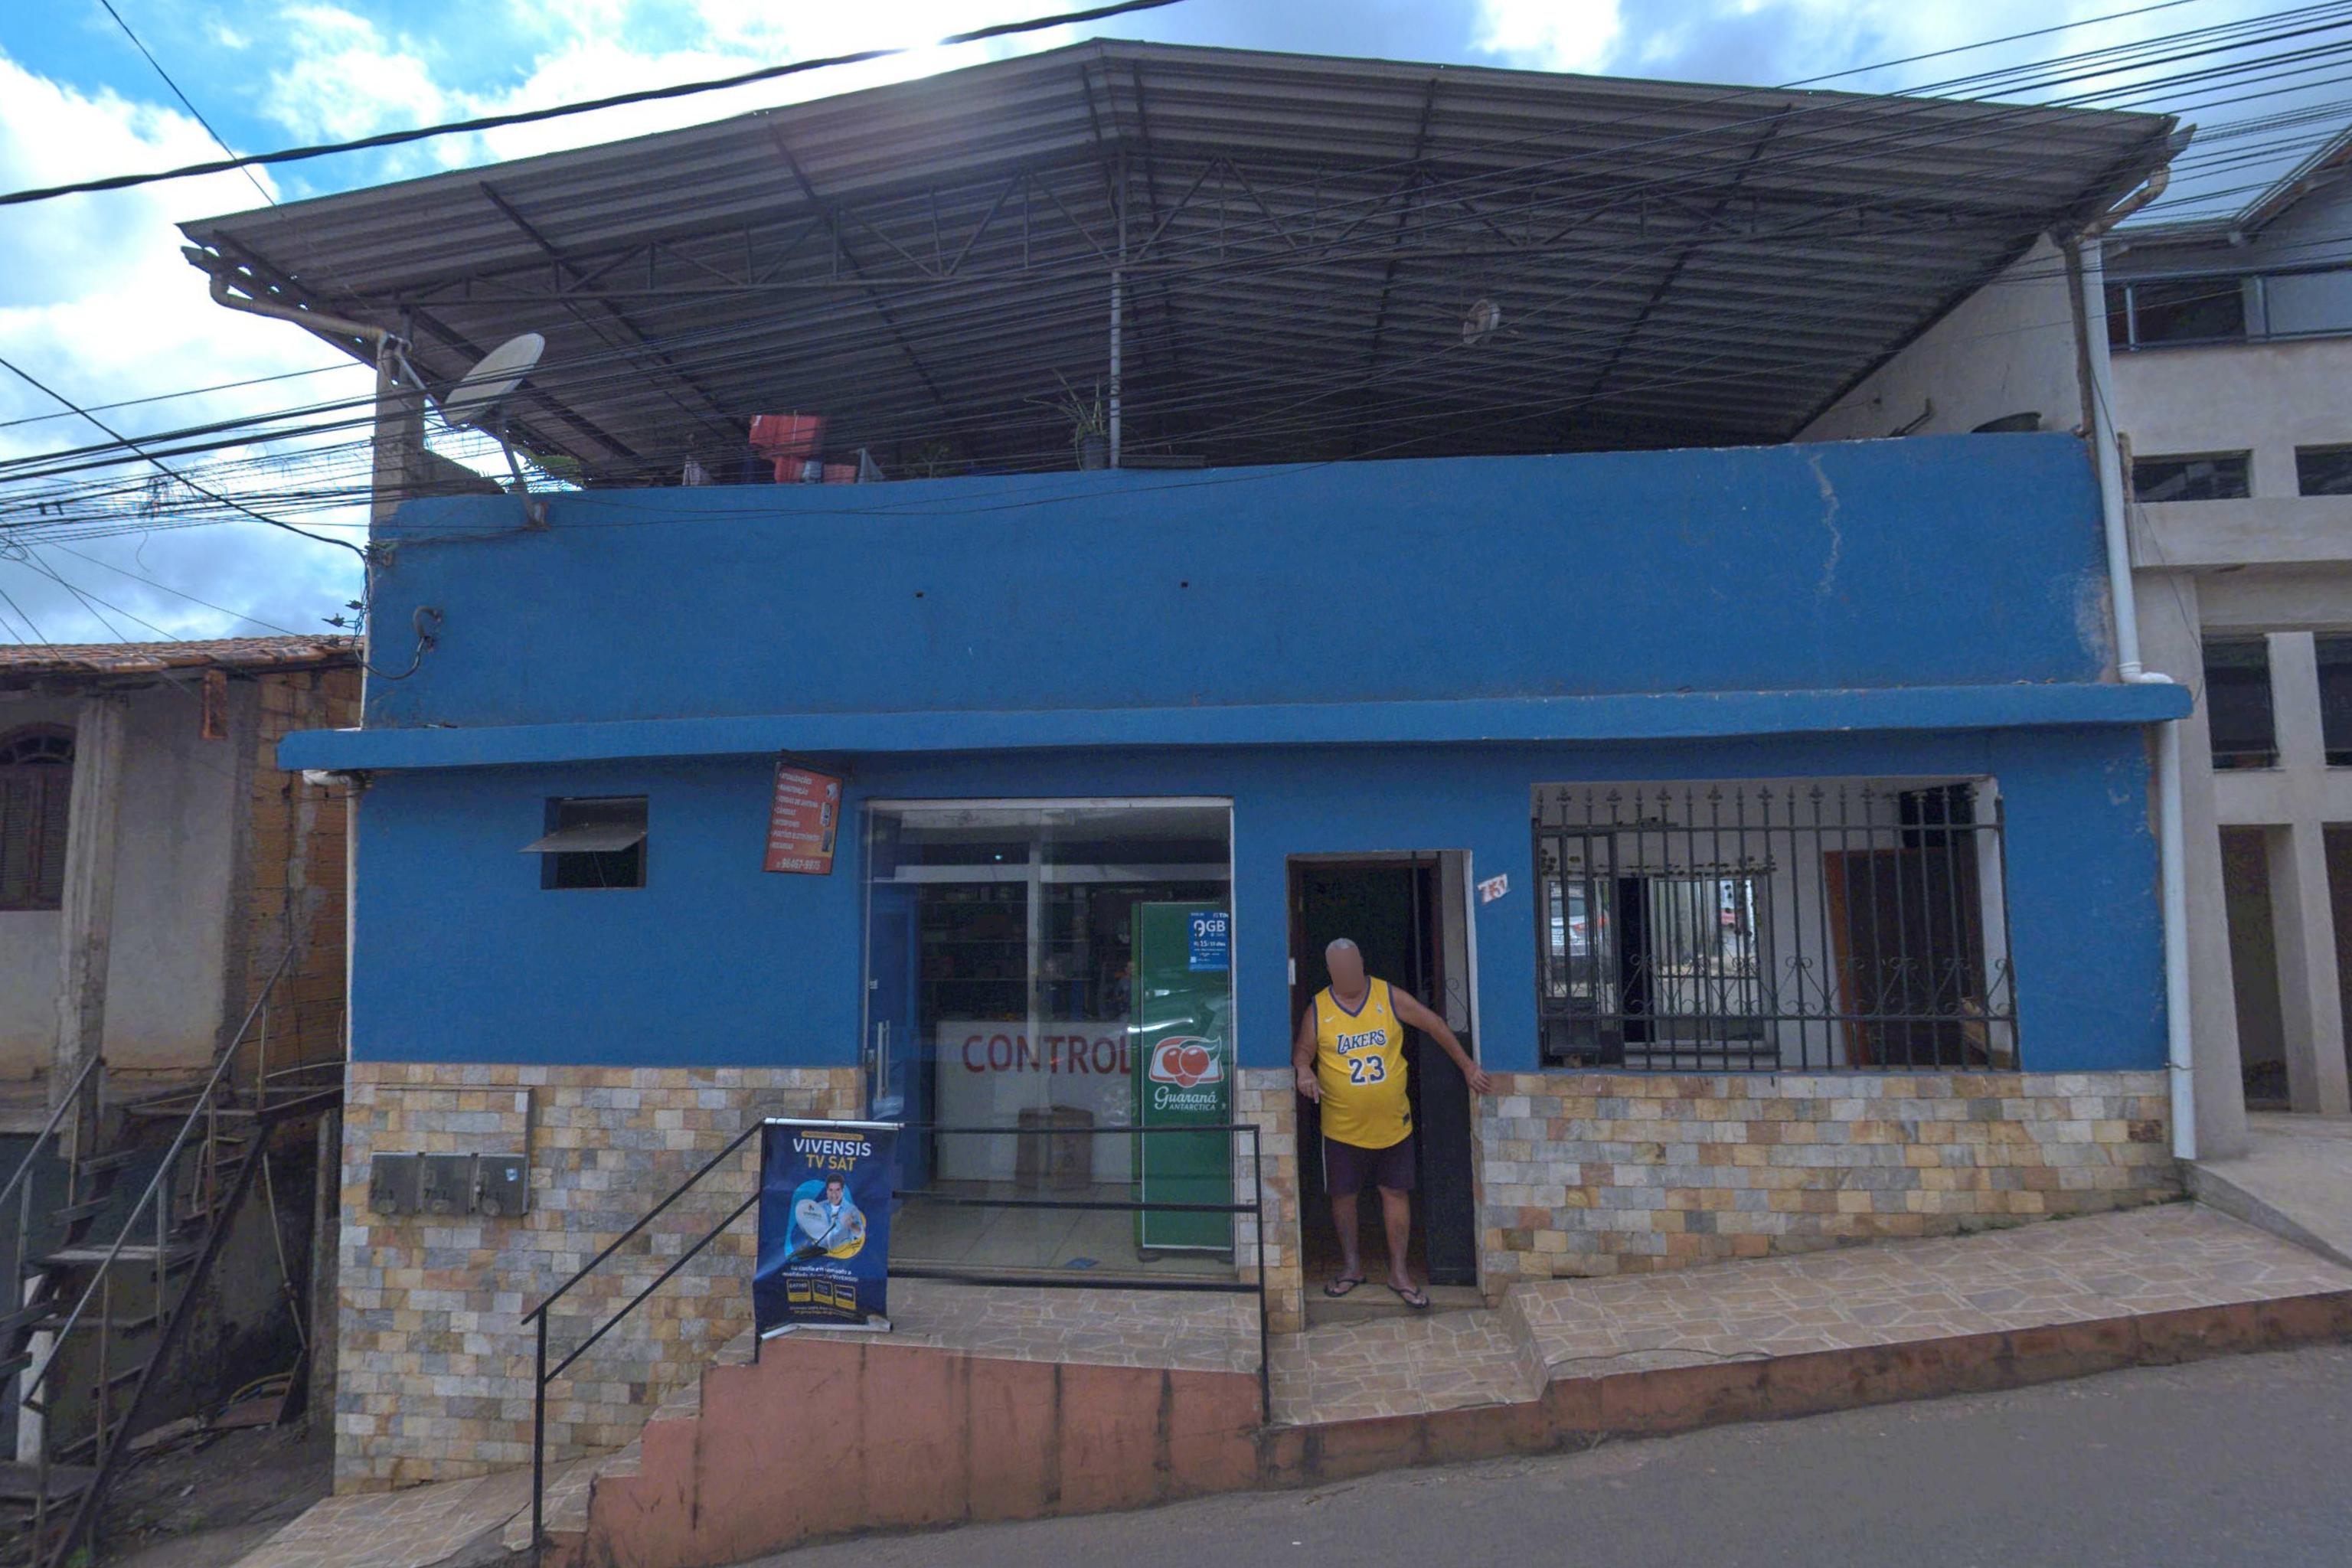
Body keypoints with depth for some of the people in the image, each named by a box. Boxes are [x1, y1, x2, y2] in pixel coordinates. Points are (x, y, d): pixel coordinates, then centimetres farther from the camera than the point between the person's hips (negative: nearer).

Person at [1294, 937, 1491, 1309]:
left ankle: (1398, 1271, 20)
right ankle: (1352, 1265, 29)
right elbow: (1302, 1051, 4)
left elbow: (1434, 1025, 3)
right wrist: (1304, 1071, -19)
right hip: (1343, 1126, 0)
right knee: (1343, 1195, 9)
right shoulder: (1318, 1009, -4)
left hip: (1393, 1122, 0)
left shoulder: (1390, 997, -4)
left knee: (1396, 1193, 6)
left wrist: (1467, 1066, 4)